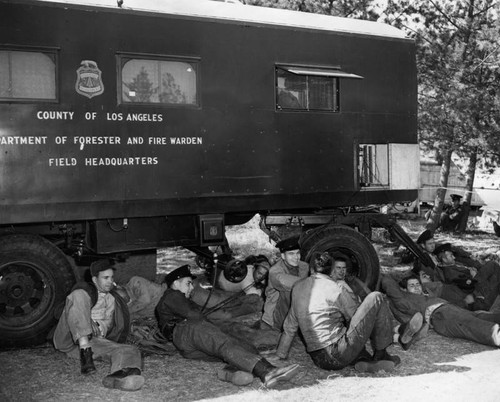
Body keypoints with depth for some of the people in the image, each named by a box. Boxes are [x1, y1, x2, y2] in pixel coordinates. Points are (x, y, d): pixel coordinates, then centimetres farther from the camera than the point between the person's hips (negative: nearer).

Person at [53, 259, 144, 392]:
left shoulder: (112, 299, 25)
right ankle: (85, 352, -35)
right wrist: (87, 322, -19)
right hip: (73, 342, -3)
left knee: (131, 350, -25)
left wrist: (98, 325, -1)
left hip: (96, 342, 4)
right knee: (79, 295, -24)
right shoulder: (84, 290, 11)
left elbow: (108, 322, 19)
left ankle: (117, 377, -65)